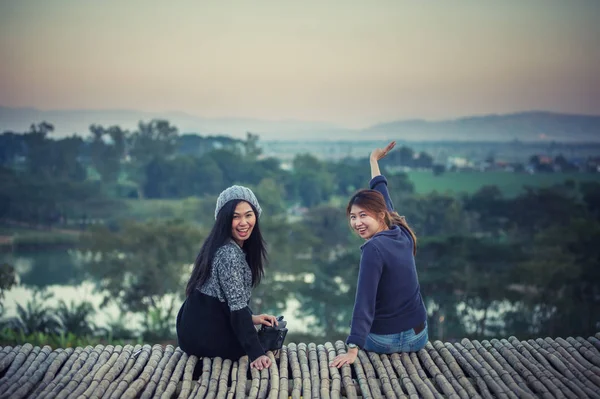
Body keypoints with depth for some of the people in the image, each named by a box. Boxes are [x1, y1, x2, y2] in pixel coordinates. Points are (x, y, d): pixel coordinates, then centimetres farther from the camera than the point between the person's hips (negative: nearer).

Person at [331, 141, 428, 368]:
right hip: (418, 336, 6)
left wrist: (352, 350, -30)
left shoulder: (373, 249, -22)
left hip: (385, 340, -6)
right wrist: (374, 161, 27)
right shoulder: (403, 235, -3)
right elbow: (382, 199, 14)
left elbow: (364, 302, -27)